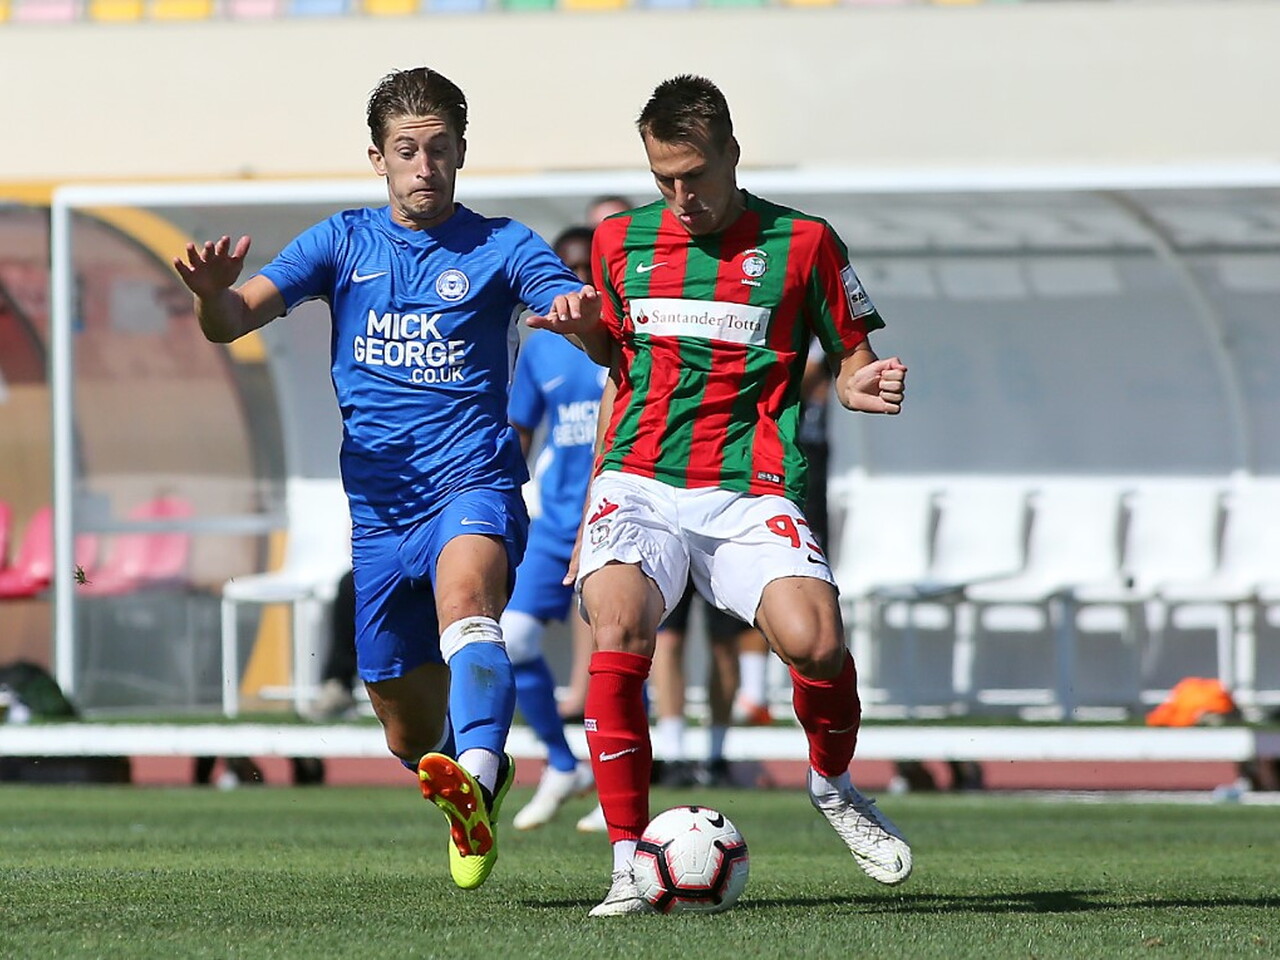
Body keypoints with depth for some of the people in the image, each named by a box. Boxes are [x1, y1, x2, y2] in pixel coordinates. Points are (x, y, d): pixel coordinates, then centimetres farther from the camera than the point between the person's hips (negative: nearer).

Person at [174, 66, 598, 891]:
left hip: (472, 482, -4)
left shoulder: (500, 247, 3)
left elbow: (575, 312, -13)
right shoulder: (343, 243, 10)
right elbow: (232, 322, -1)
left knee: (465, 594, -39)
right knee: (410, 739, 9)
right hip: (380, 505, 4)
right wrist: (213, 292, -26)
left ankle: (477, 778, -59)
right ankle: (479, 774, 42)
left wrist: (582, 311, -39)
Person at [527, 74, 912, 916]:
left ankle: (833, 787, 10)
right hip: (638, 483, 2)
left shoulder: (802, 244, 5)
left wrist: (863, 385, -10)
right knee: (618, 635, -27)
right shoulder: (620, 242, 15)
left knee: (816, 641, -26)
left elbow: (851, 362, 10)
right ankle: (629, 866, -17)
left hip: (751, 491, -2)